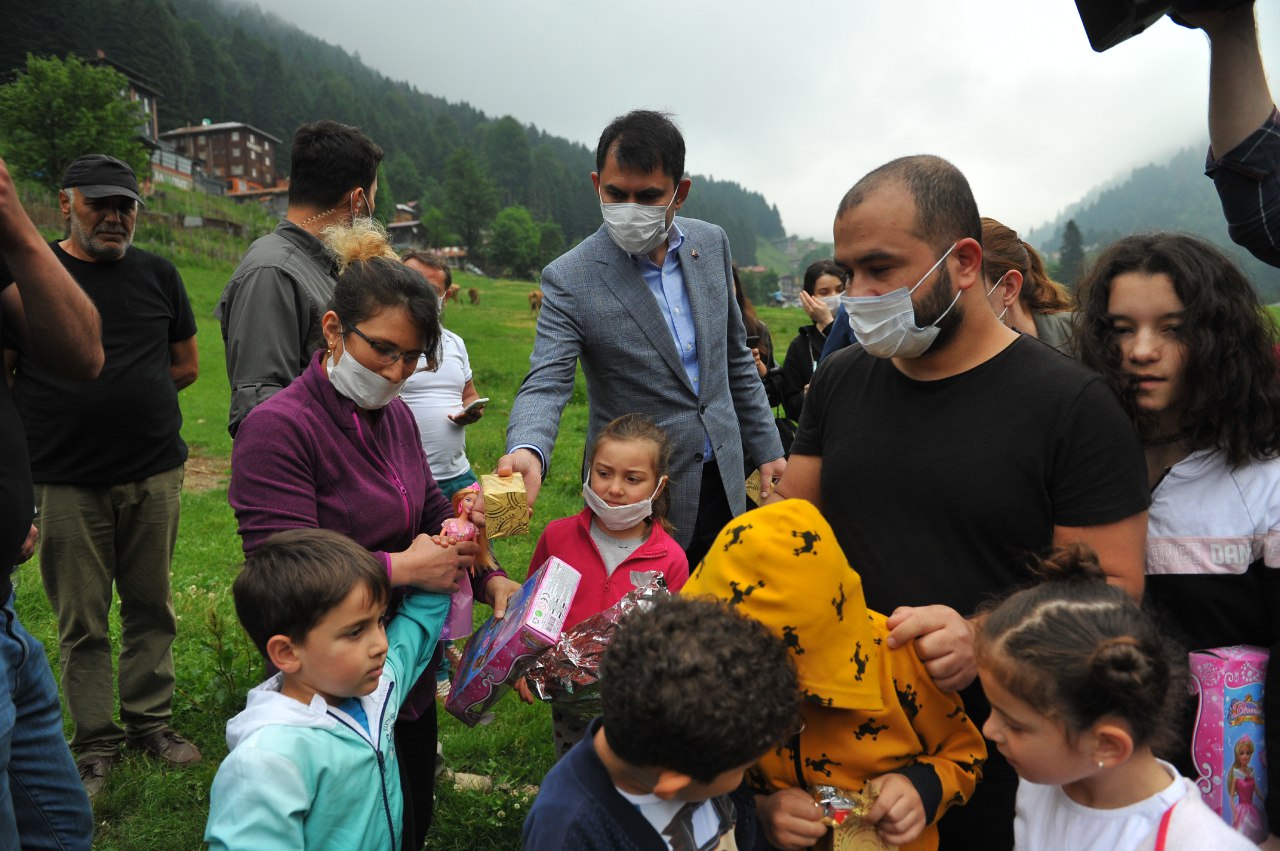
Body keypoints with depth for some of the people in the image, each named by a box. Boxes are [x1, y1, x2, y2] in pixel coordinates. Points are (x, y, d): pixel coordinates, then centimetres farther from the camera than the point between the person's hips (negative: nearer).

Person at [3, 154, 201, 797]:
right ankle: (95, 741, 20)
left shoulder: (157, 274, 9)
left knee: (151, 608, 10)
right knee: (82, 623, 6)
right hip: (66, 482, -2)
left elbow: (185, 365, 14)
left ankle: (151, 720, 25)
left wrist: (99, 398, 7)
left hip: (155, 474, 2)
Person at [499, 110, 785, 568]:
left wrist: (767, 448, 10)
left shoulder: (711, 243, -1)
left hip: (723, 482, 5)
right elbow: (545, 385, -20)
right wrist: (527, 452, -42)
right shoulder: (570, 278, -15)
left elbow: (735, 355, 9)